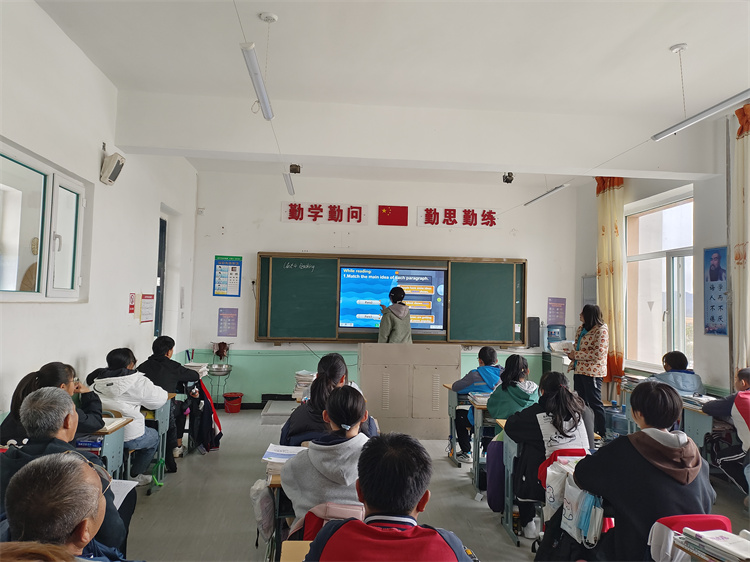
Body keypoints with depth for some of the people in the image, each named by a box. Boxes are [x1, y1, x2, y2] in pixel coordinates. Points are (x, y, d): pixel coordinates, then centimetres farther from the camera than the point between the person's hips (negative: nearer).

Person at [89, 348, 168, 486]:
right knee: (154, 436, 25)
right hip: (128, 437, -6)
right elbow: (160, 399, -10)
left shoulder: (95, 380, 2)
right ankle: (134, 476, 28)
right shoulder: (137, 381, -16)